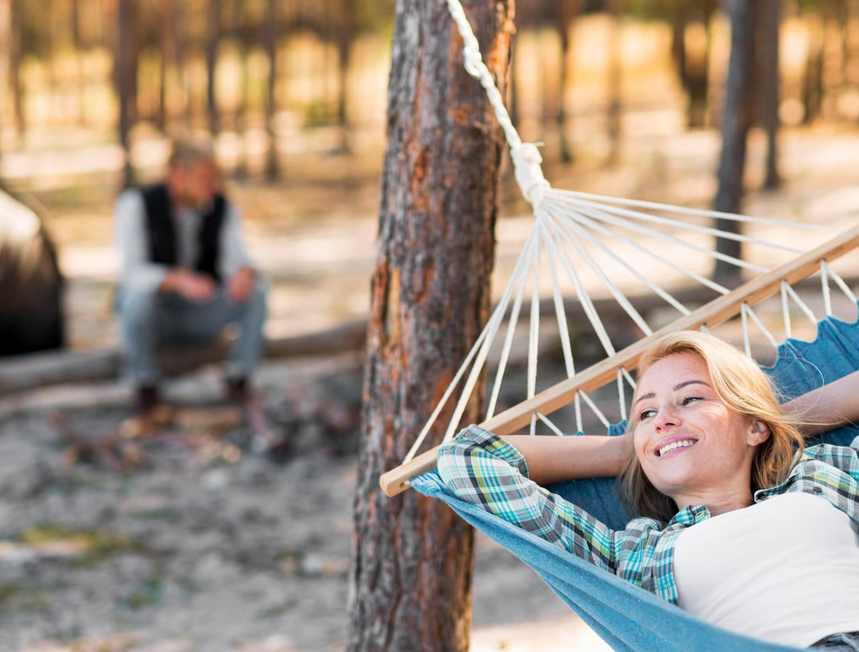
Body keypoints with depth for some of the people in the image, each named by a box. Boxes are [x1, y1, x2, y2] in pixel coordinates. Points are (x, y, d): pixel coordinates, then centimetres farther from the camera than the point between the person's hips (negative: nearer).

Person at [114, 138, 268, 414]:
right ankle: (146, 388, -15)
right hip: (153, 312, -3)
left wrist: (244, 274, -45)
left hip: (200, 316, 3)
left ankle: (238, 382, -11)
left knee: (256, 289, -24)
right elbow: (131, 274, -29)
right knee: (140, 296, -38)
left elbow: (238, 263, -18)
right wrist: (180, 280, -48)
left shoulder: (223, 208, -9)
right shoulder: (135, 203, -20)